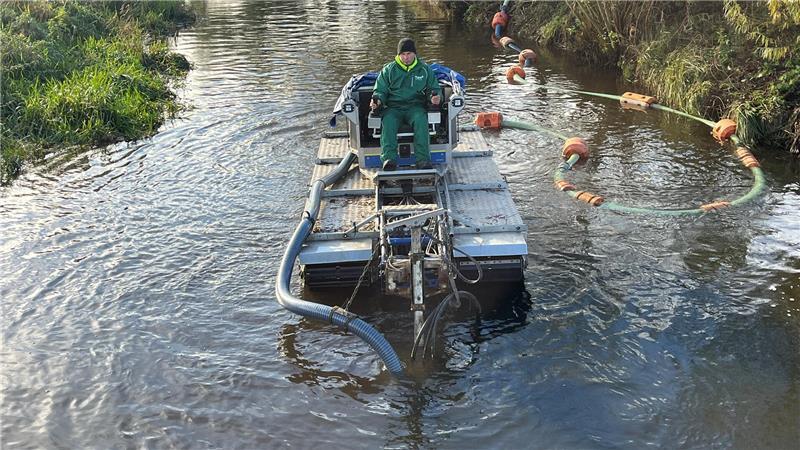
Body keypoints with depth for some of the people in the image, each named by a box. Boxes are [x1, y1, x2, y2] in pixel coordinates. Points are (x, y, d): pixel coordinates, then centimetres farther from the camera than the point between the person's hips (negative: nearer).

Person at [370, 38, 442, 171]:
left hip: (415, 106, 0)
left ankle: (423, 160, -42)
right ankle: (389, 159, -47)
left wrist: (435, 96, -7)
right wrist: (377, 100, -10)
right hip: (393, 107, 1)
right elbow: (380, 90, 14)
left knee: (421, 119, -36)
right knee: (388, 121, -34)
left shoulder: (424, 70, 15)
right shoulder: (388, 70, 15)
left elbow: (434, 88, 19)